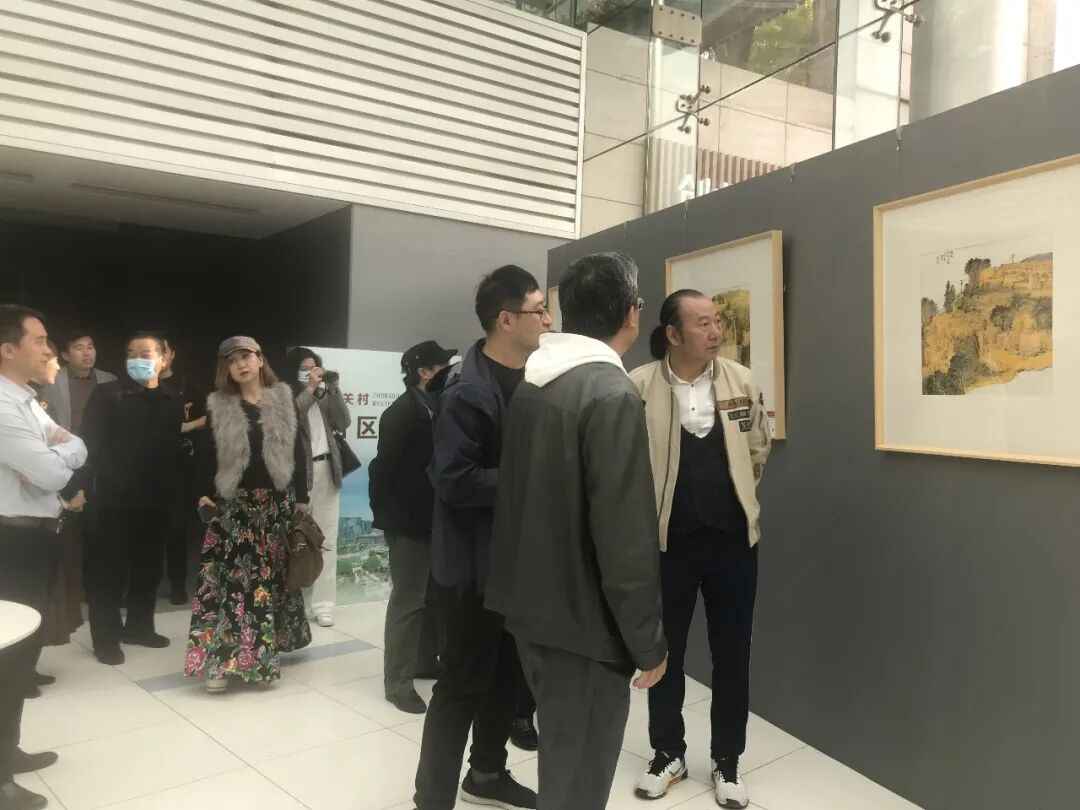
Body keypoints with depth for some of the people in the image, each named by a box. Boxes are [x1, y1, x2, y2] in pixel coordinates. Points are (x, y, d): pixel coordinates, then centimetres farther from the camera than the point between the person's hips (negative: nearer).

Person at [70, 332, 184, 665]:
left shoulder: (173, 400, 8)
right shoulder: (108, 394, -3)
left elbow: (175, 447, 5)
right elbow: (89, 443, -11)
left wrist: (173, 492, 0)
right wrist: (79, 487, -20)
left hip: (155, 499, 4)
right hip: (114, 498, -4)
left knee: (149, 567, 14)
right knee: (109, 570, 3)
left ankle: (139, 626, 30)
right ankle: (106, 638, 16)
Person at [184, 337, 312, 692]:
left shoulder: (284, 400, 4)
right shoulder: (218, 405, 3)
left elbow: (297, 451, 4)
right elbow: (210, 455, 6)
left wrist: (301, 498, 0)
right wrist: (205, 493, -7)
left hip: (277, 502, 1)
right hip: (234, 503, -1)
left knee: (272, 576, 6)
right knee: (229, 577, -6)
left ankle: (264, 654, 18)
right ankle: (221, 660, -1)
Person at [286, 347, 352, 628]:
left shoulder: (325, 396, 14)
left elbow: (344, 423, 2)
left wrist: (333, 388, -5)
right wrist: (309, 389, -16)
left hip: (327, 470, 4)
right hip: (299, 472, -4)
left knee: (327, 539, 3)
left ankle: (322, 603, 7)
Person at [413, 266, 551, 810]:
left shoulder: (531, 380, 7)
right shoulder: (466, 392, -20)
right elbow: (453, 479, -25)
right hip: (474, 562, -8)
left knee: (509, 673, 19)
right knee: (464, 682, 4)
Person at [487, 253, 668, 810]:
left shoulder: (532, 384, 5)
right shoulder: (612, 394, -20)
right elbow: (626, 533, -21)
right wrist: (648, 640, -13)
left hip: (533, 606, 8)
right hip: (584, 621, -8)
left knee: (562, 759, 25)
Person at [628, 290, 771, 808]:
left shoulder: (742, 382, -1)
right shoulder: (639, 386, -12)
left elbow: (757, 451, 12)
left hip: (733, 537, 2)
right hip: (668, 538, -2)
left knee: (732, 653, 11)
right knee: (665, 650, 13)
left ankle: (727, 762, 30)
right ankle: (668, 753, 33)